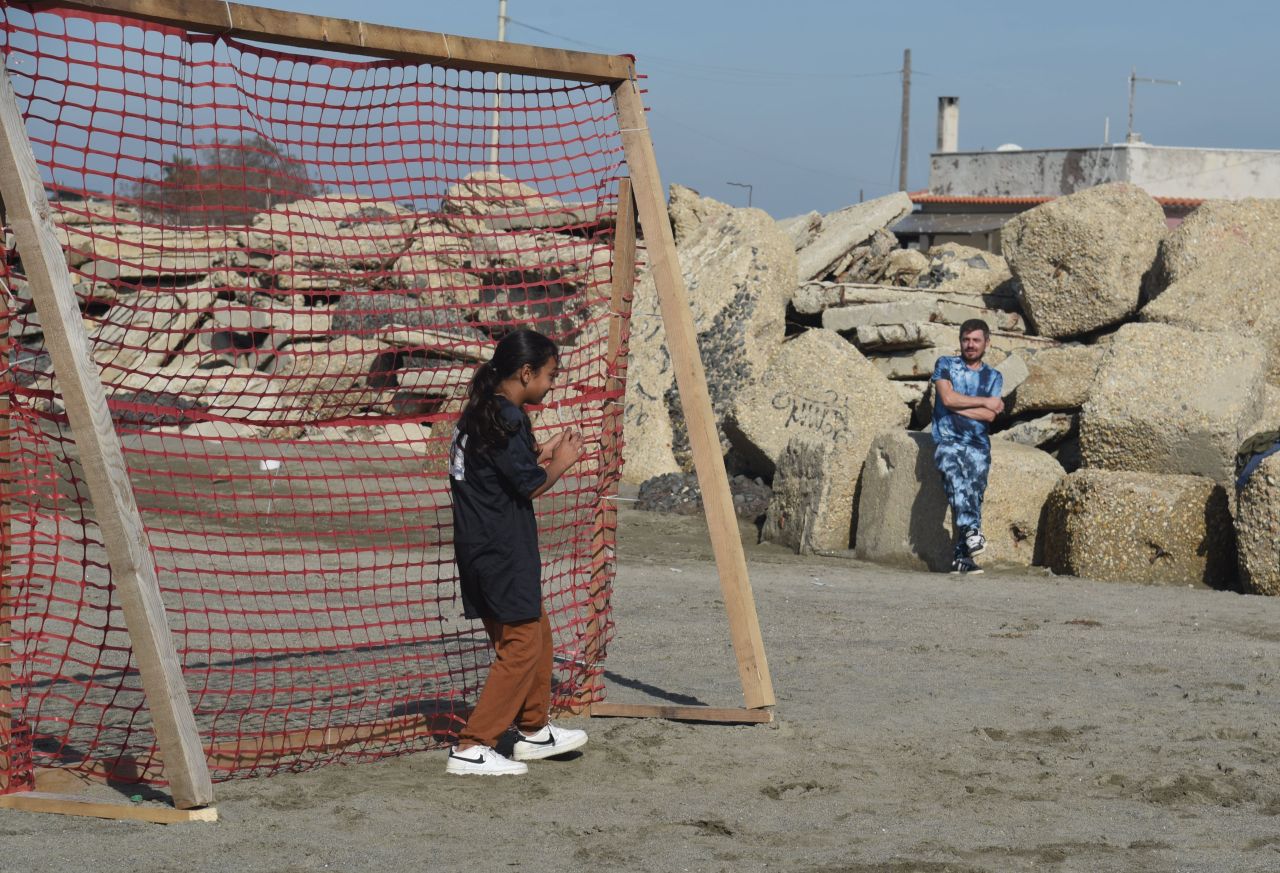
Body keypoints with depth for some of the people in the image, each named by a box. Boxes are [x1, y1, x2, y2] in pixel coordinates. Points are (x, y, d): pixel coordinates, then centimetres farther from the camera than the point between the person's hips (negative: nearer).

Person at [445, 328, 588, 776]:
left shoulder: (480, 411, 11)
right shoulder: (507, 419, -18)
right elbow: (531, 485, -15)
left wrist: (540, 452, 12)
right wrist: (561, 462, 2)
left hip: (484, 547, 10)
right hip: (501, 552, -10)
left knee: (536, 633, 20)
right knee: (521, 645, -5)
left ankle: (534, 731, 33)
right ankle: (471, 748, -6)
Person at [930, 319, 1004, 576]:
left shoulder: (994, 377, 19)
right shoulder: (946, 364, 14)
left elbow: (990, 415, 4)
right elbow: (947, 398, -3)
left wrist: (958, 407, 0)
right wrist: (984, 402, 4)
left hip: (978, 444, 2)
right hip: (948, 440, -2)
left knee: (974, 492, -19)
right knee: (956, 477, -34)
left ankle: (961, 556, -24)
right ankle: (971, 530, -47)